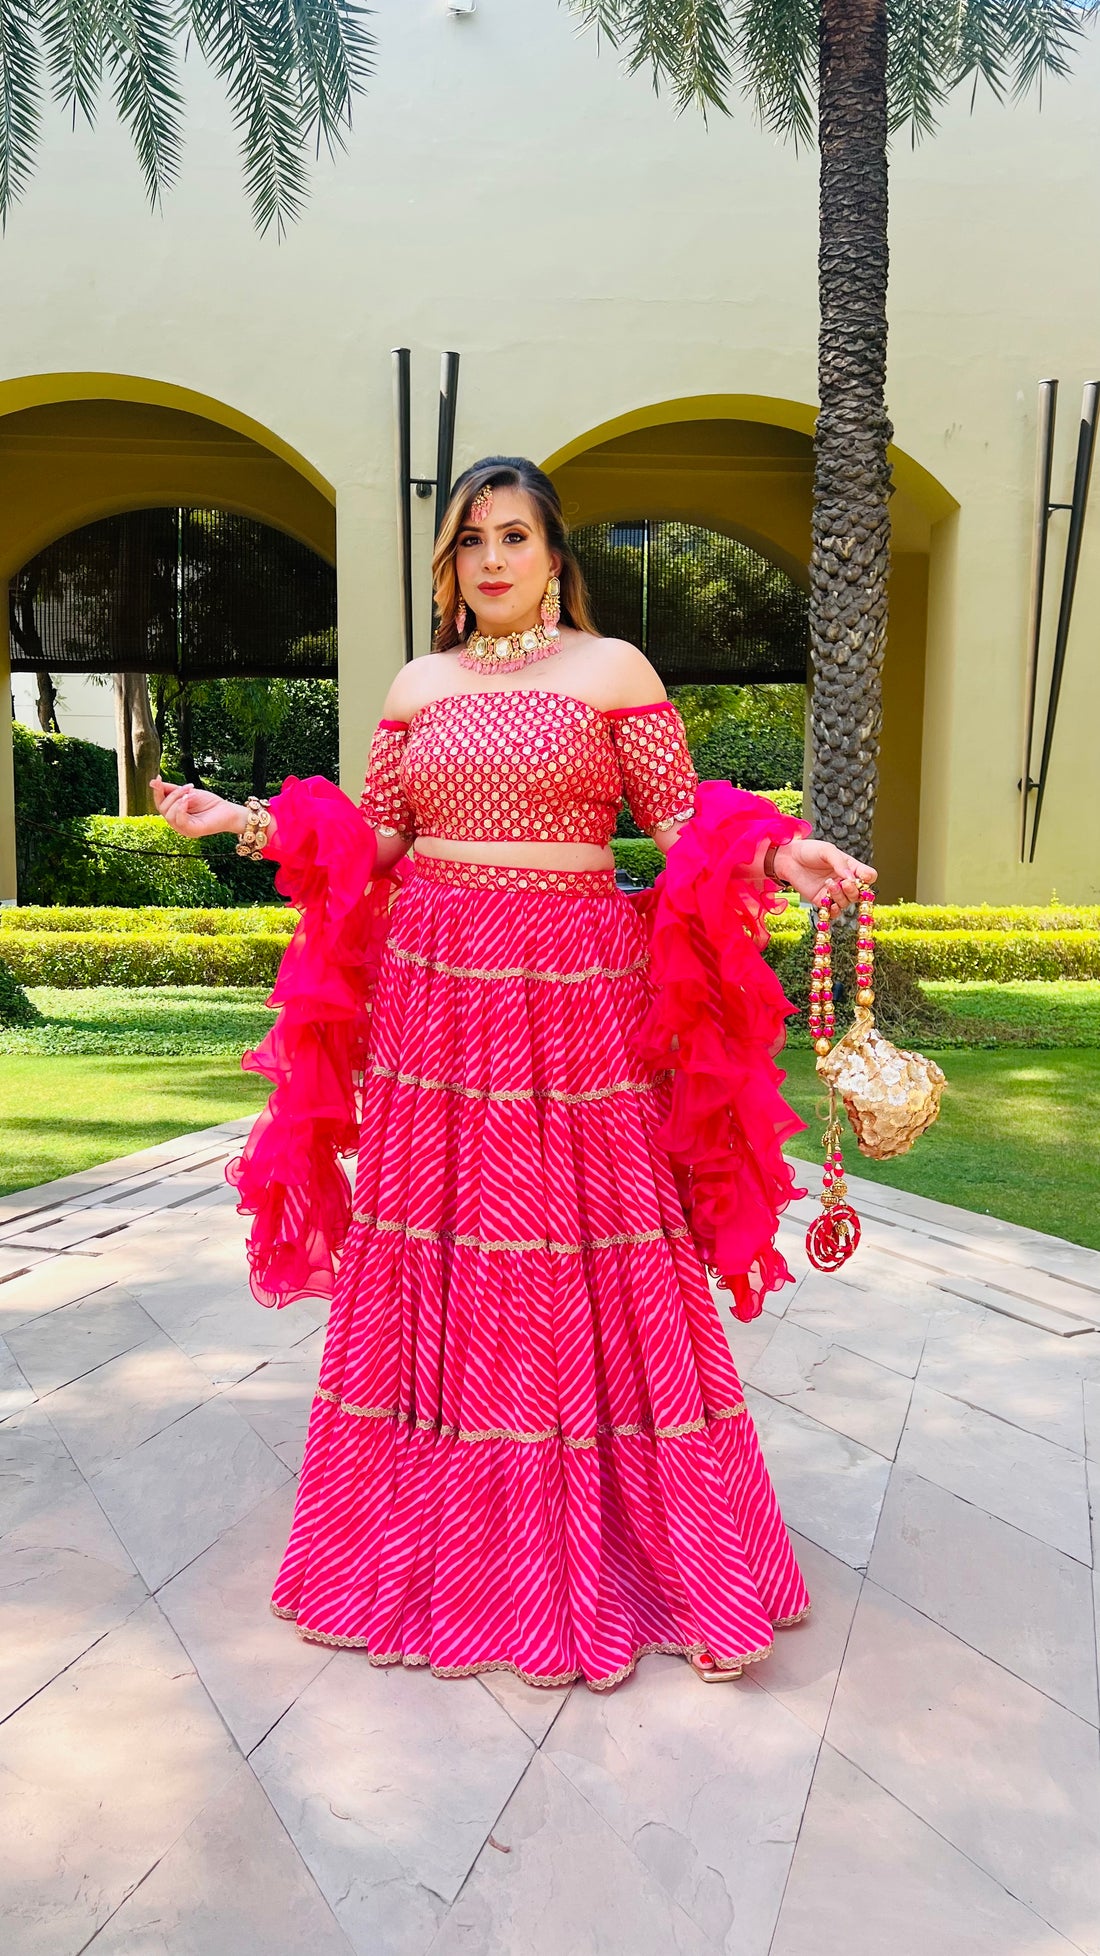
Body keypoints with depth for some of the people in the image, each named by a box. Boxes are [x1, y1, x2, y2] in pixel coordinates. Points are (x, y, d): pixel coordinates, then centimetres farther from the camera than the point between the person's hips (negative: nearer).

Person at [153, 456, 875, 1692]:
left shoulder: (614, 668, 4)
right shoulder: (418, 684, 14)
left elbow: (684, 823, 1)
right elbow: (368, 843, 13)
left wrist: (776, 855, -16)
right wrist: (250, 821, 3)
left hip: (576, 990, -3)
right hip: (436, 990, 4)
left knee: (590, 1259, -1)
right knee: (434, 1250, 6)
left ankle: (631, 1540, 19)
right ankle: (442, 1535, 25)